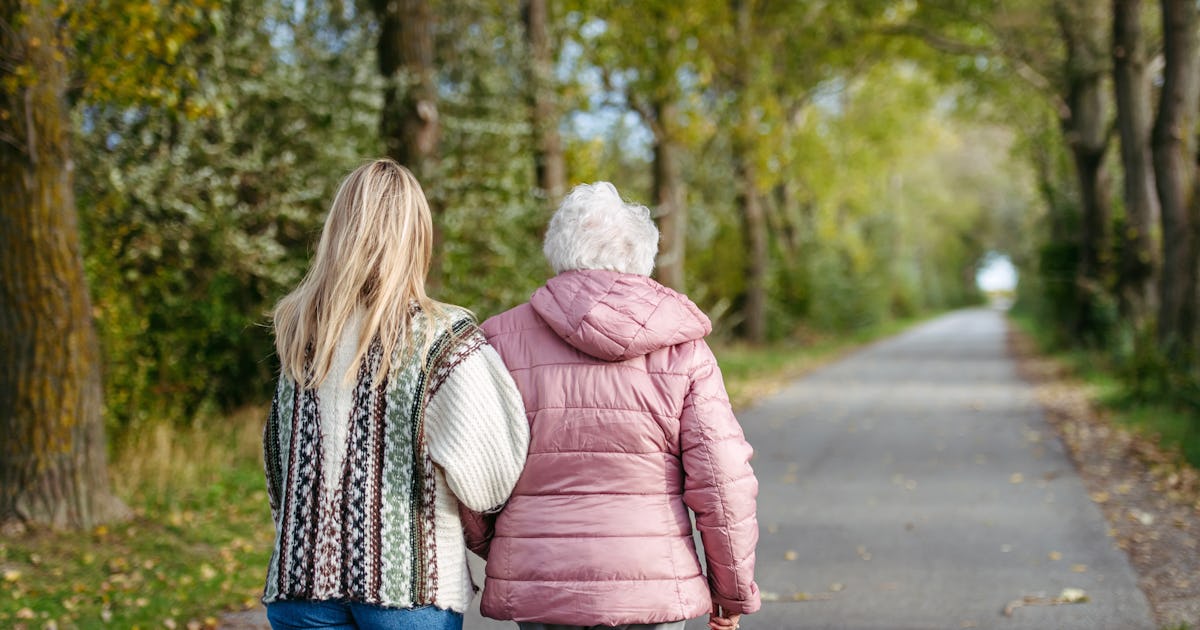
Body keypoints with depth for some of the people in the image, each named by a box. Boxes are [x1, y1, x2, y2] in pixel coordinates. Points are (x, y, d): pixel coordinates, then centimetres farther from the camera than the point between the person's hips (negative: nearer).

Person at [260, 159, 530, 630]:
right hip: (408, 578, -4)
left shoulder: (298, 333, 4)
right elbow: (485, 476, -12)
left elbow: (277, 462, 11)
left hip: (303, 574, 4)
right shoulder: (441, 339, -10)